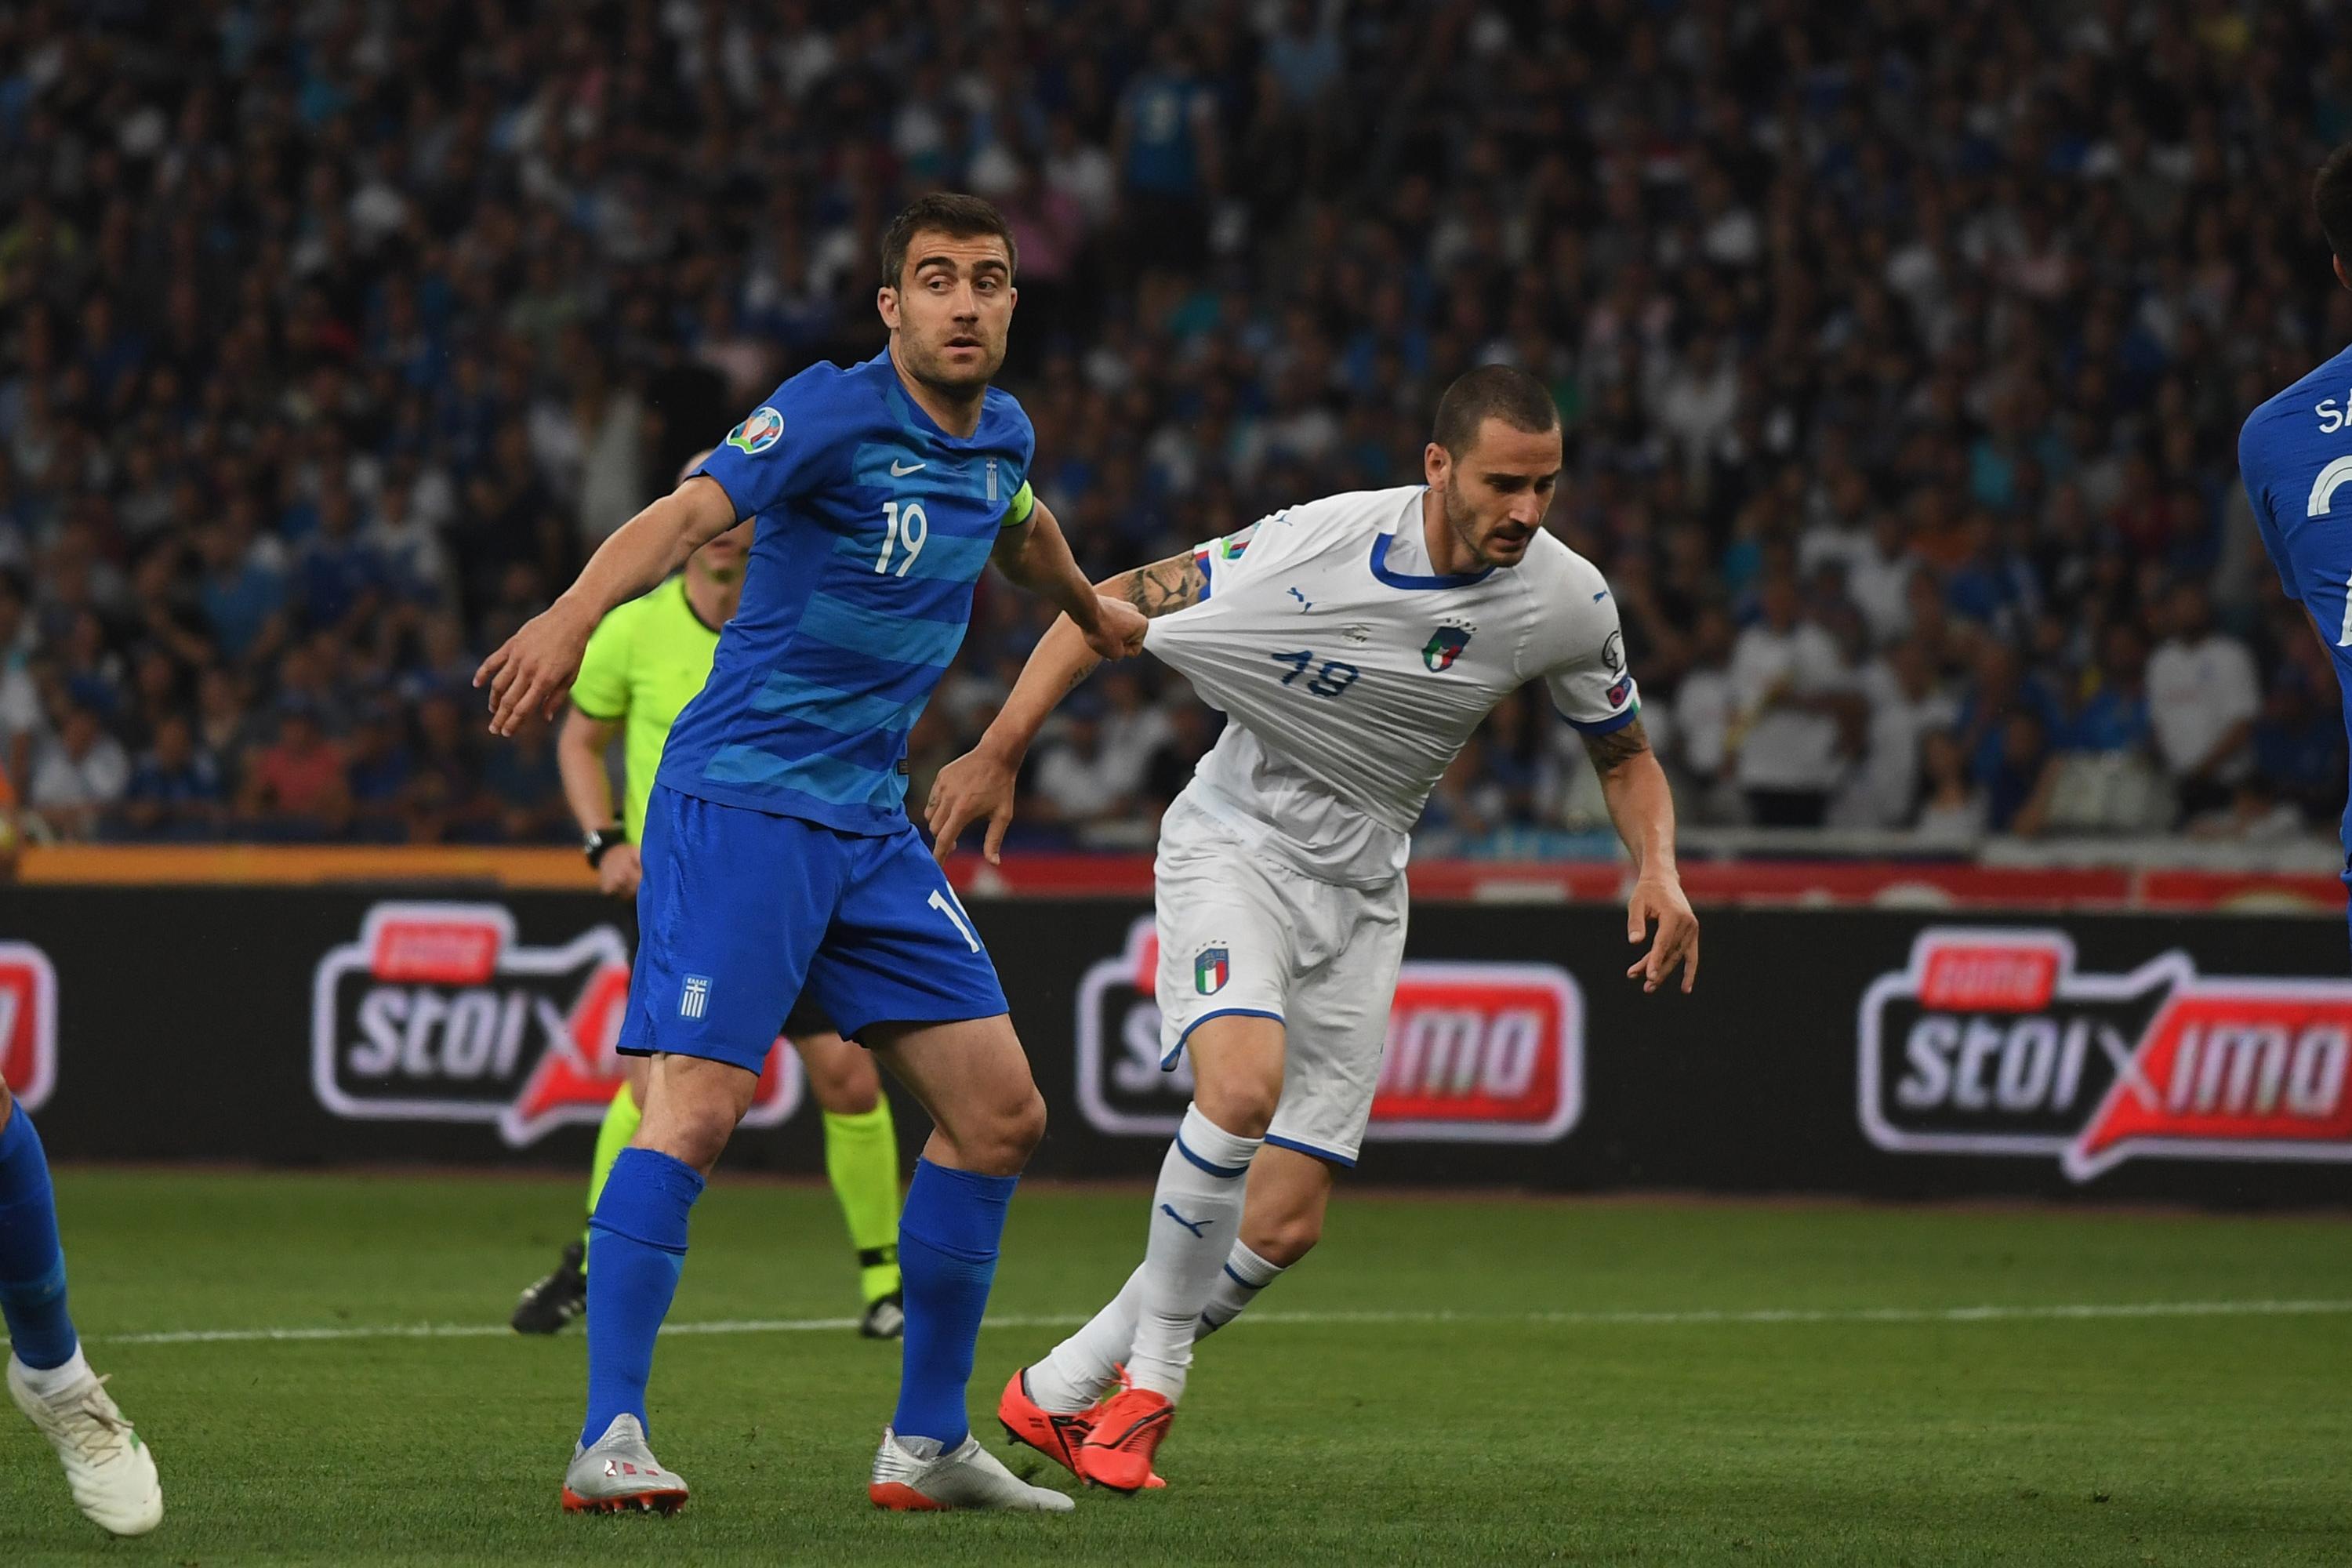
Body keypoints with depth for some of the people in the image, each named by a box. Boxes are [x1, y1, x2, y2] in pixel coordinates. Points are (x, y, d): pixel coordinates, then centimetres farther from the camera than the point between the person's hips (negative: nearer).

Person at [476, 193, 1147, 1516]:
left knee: (1001, 1111, 6)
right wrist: (573, 615, -48)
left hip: (869, 827, 8)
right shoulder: (835, 412, -13)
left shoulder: (1002, 436, 10)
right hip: (742, 799, -8)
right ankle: (609, 1441, -19)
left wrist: (1092, 610, 55)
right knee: (700, 1103, -19)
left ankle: (927, 1444, 16)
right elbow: (691, 513, -30)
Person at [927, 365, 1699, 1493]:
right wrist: (999, 752, -17)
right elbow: (1114, 606, -12)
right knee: (1243, 1088, -32)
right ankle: (1151, 1373, -12)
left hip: (1360, 891, 4)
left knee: (1285, 1226, -2)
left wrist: (1657, 872, -12)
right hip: (1234, 844, -4)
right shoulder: (1320, 542, -22)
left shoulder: (1568, 602, -10)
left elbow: (1627, 758, 7)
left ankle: (1065, 1388, 18)